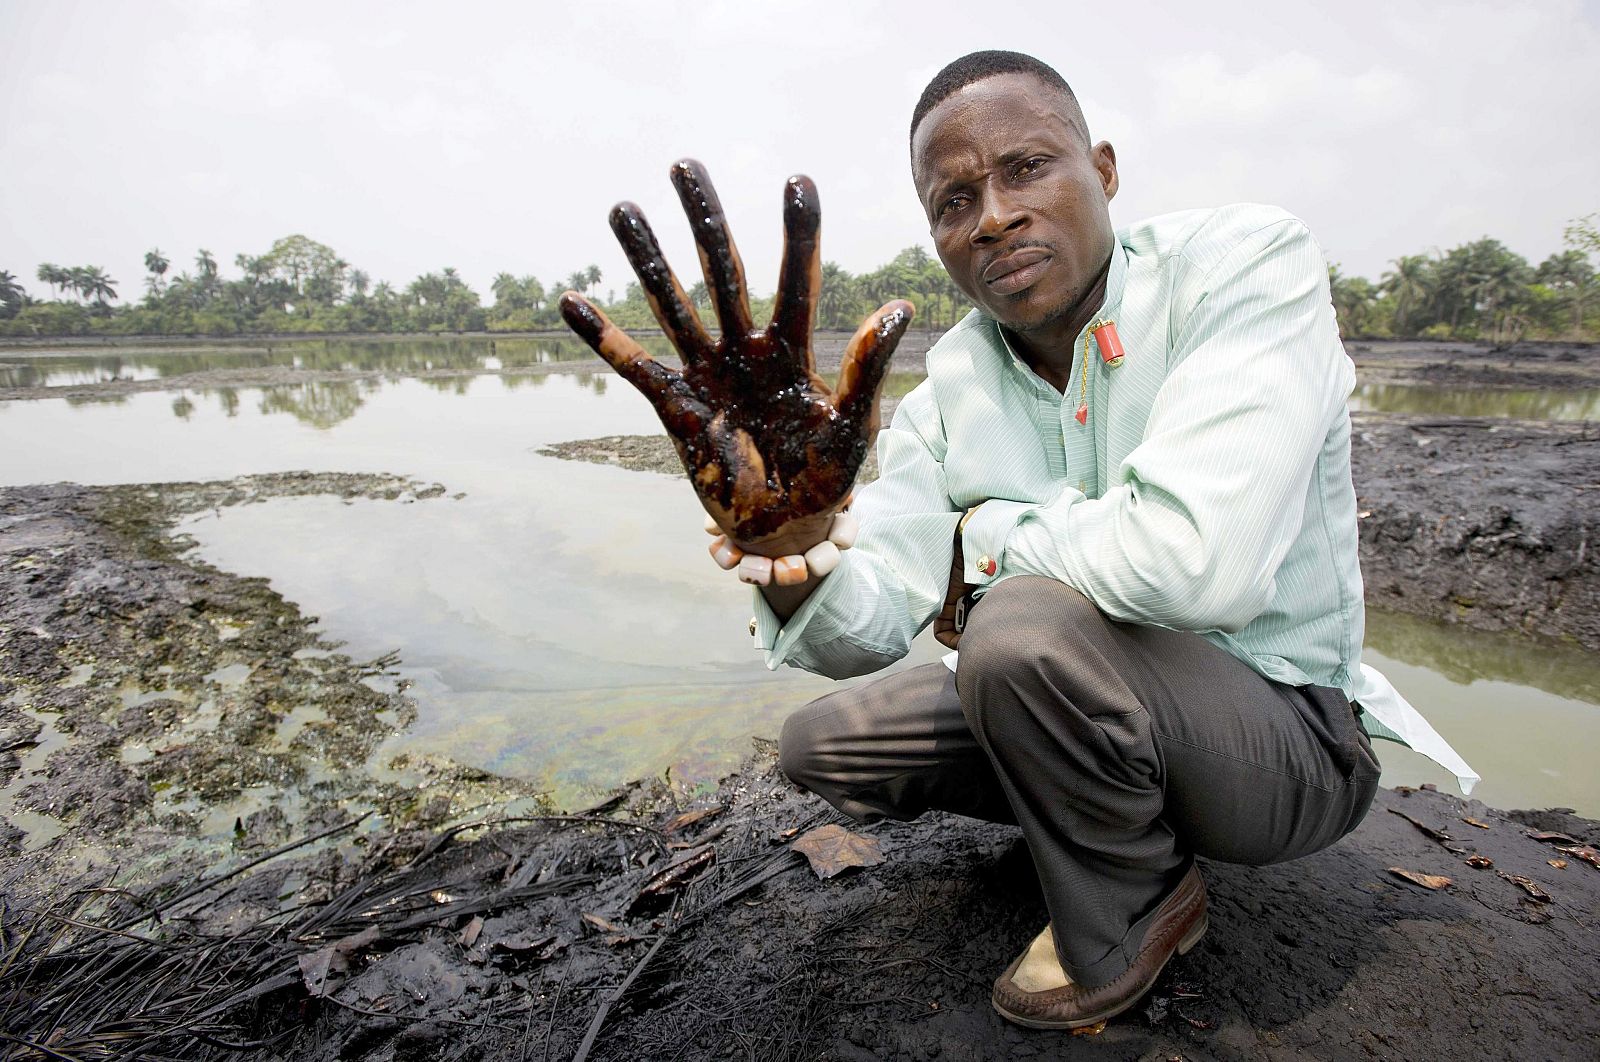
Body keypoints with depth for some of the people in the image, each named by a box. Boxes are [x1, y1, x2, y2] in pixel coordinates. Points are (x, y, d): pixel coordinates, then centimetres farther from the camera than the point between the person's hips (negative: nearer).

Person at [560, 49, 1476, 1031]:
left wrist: (984, 539, -19)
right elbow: (876, 622, -13)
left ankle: (1127, 921, -3)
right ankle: (1105, 809, 18)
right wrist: (793, 554, -36)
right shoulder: (953, 387, -5)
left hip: (1286, 735, -5)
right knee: (823, 746, 4)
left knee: (1032, 626, -34)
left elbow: (1192, 555, -38)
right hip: (1090, 704, 6)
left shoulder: (1246, 264, -21)